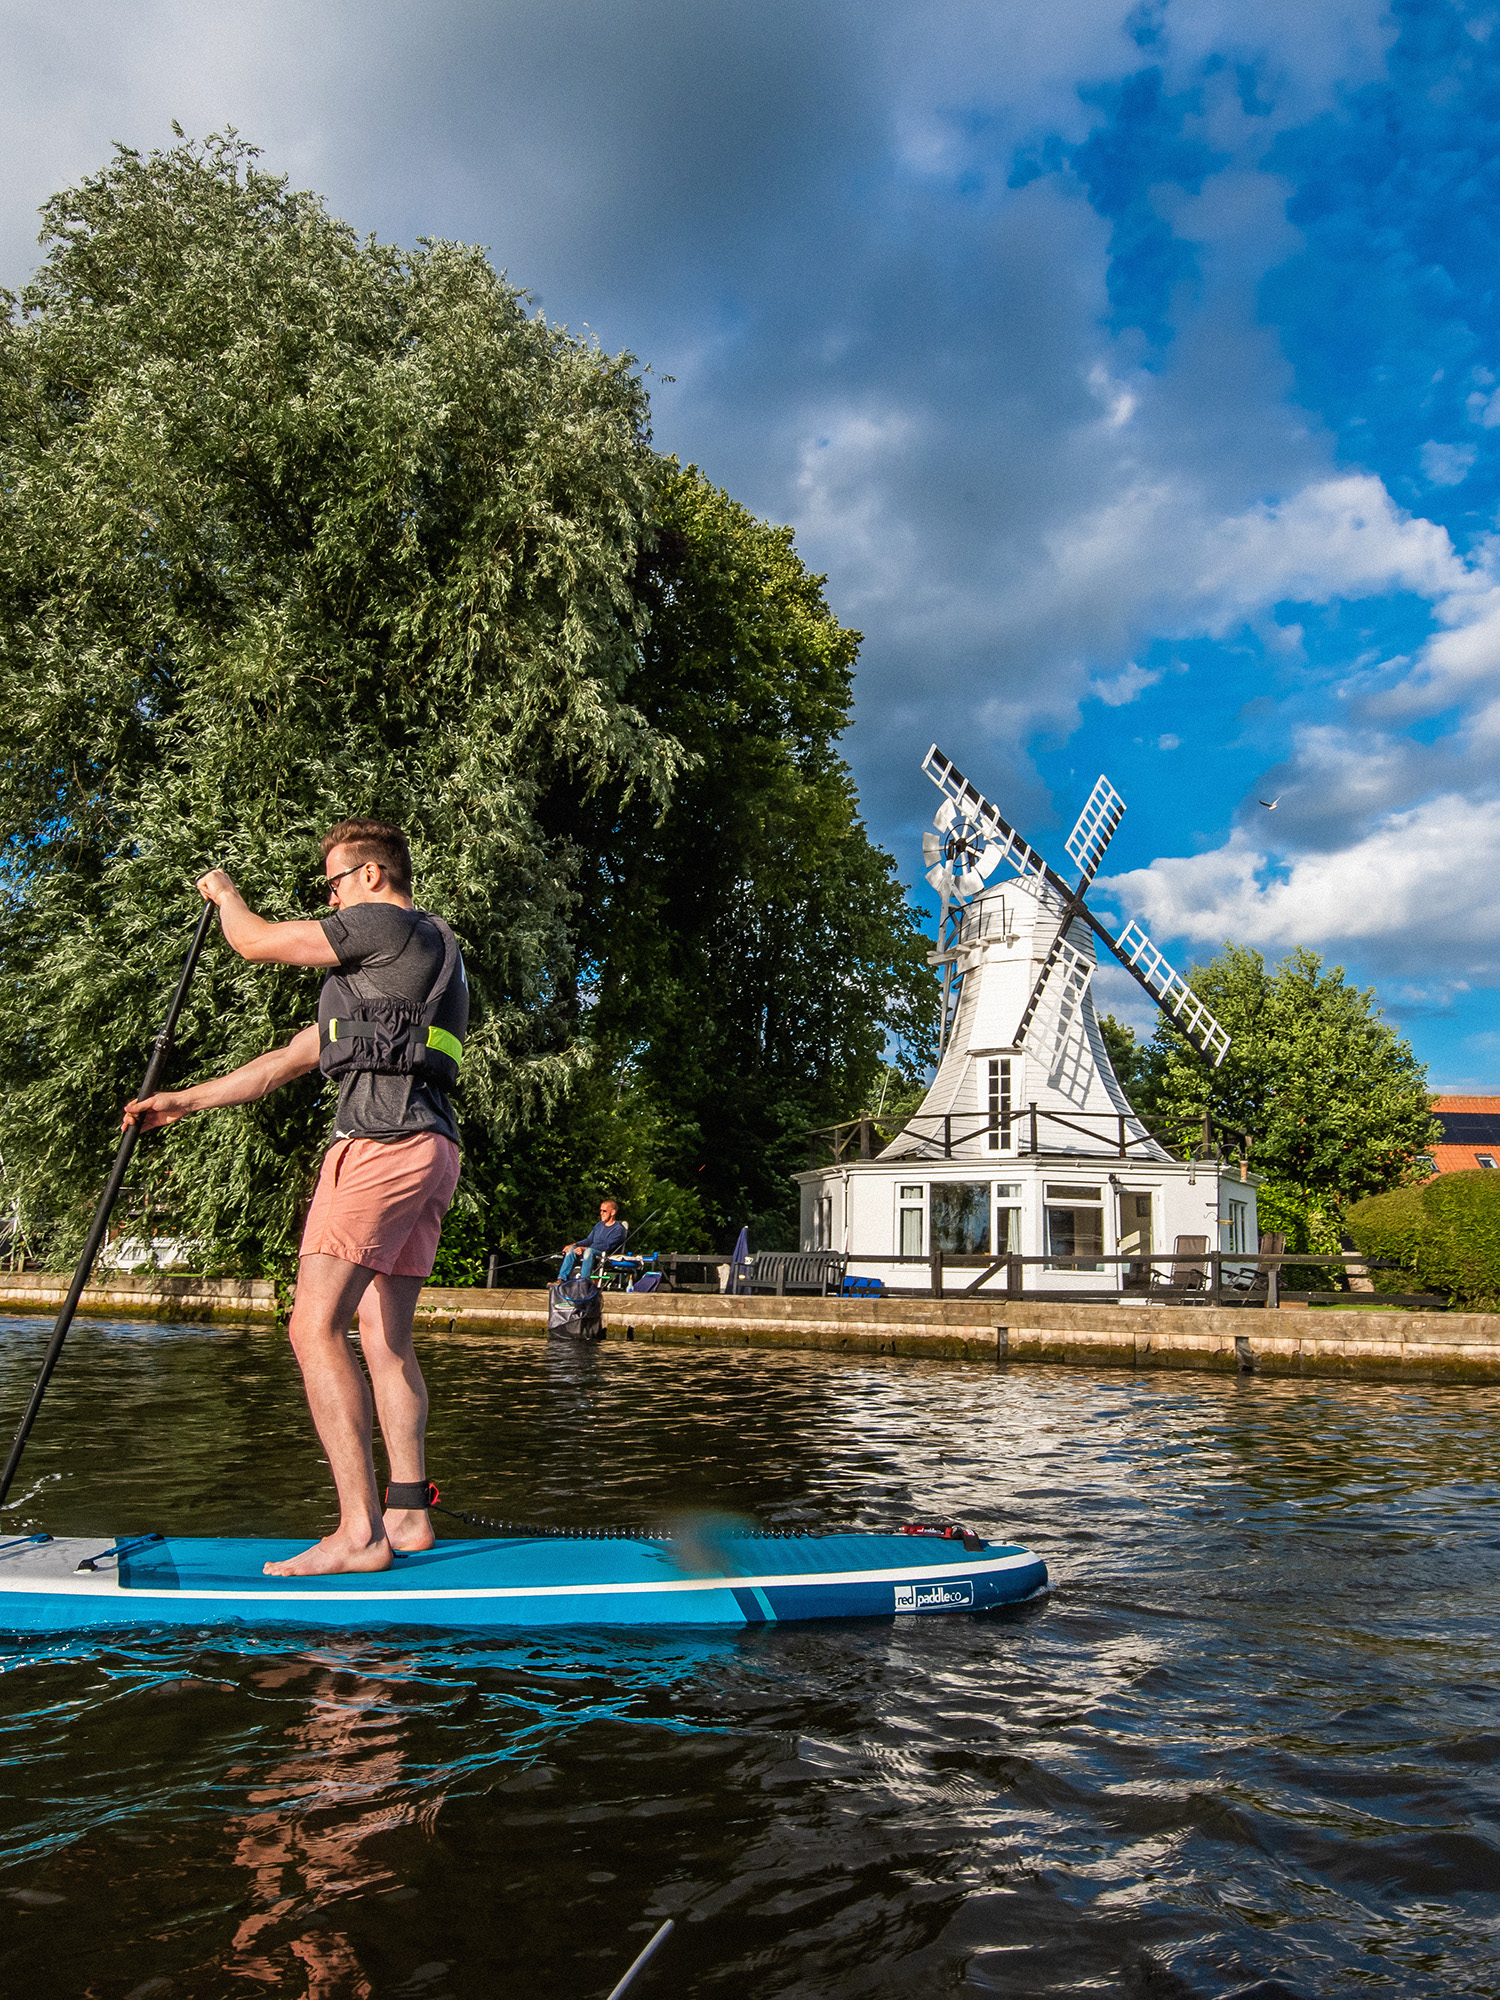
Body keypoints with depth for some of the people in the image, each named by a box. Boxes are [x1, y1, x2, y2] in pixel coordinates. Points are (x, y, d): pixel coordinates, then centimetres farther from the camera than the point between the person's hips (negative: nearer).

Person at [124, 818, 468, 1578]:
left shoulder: (387, 923, -1)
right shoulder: (374, 974, 30)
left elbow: (256, 943, 2)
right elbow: (290, 1059, 28)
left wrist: (224, 892, 24)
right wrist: (185, 1101, 28)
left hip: (382, 1142, -11)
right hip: (427, 1152, 11)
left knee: (316, 1328, -14)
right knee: (385, 1340, 10)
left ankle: (358, 1531, -16)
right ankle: (407, 1515, 11)